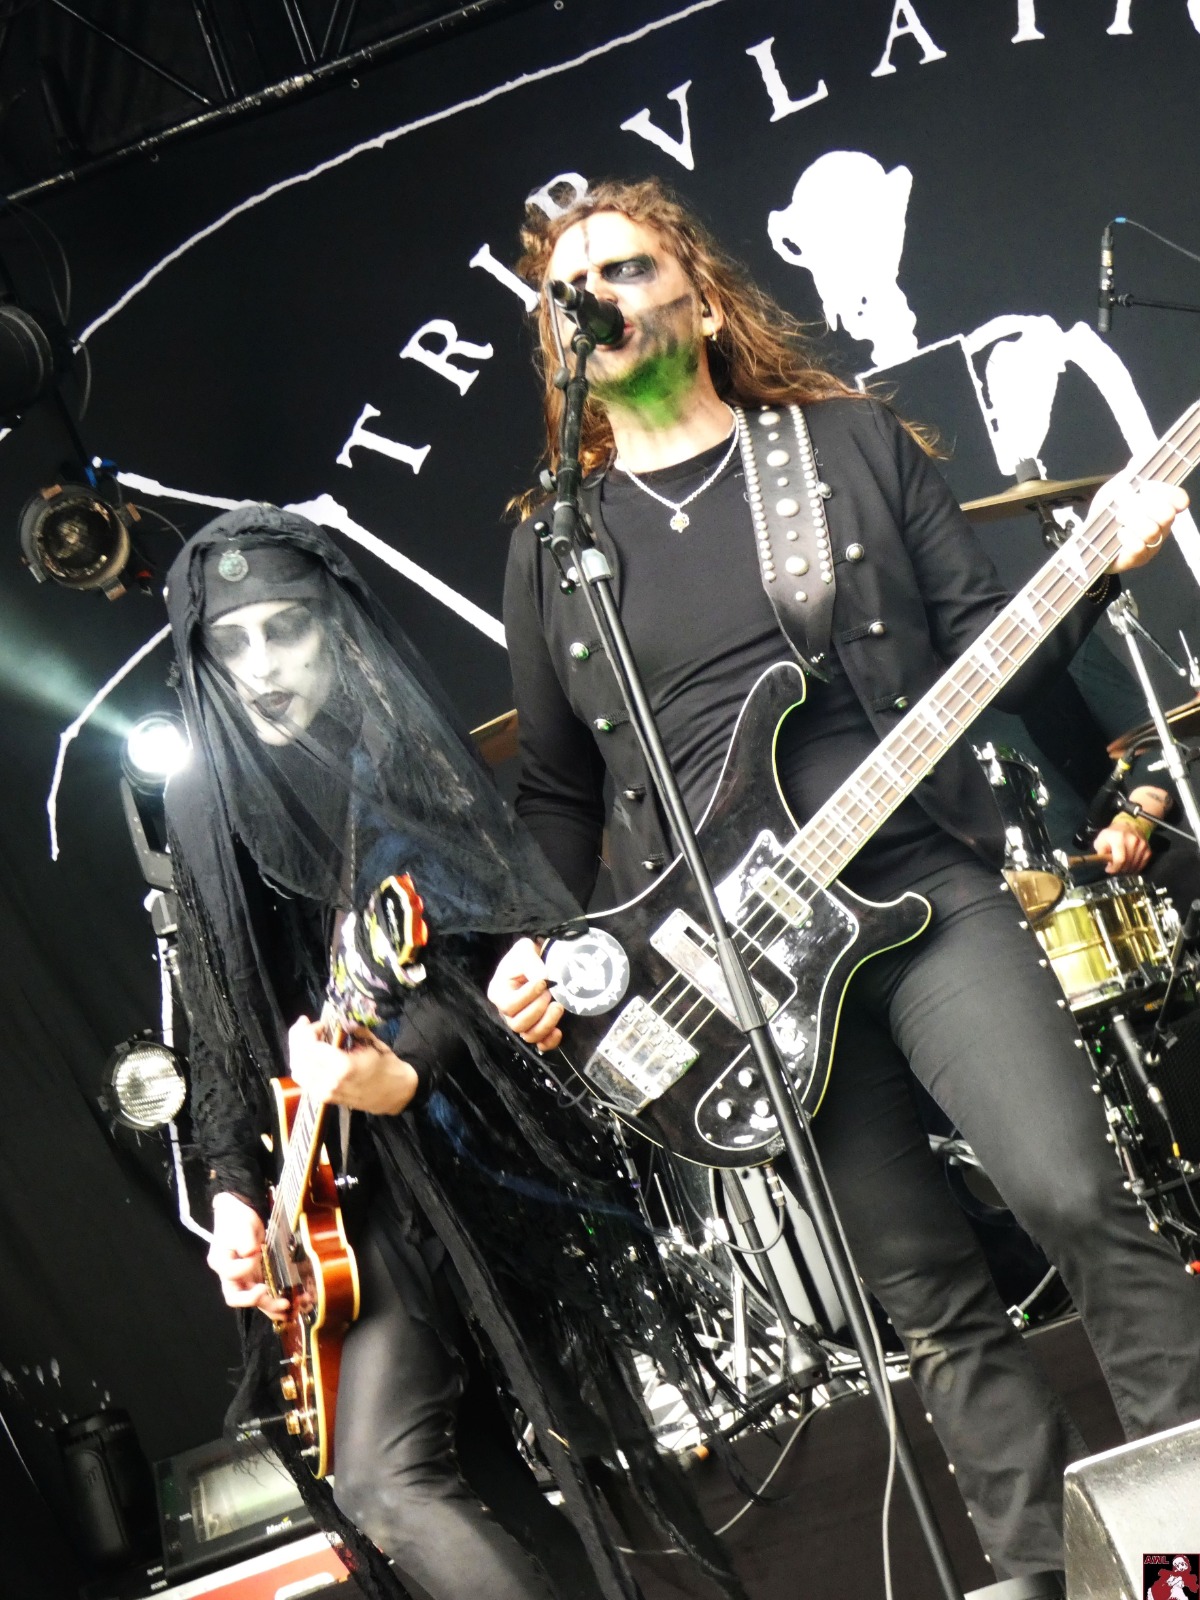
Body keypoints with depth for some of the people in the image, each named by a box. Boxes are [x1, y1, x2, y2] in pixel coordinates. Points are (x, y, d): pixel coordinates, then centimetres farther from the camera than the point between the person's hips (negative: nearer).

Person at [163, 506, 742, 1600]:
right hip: (359, 1175, 3)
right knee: (385, 1481, -12)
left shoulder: (410, 751, -3)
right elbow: (222, 1030, 12)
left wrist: (407, 1076, -28)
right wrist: (234, 1190, 3)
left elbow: (517, 940, -12)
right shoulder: (208, 803, 7)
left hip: (491, 1132, -2)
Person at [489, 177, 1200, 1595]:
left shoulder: (850, 443, 8)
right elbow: (555, 788, 16)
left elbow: (983, 648, 7)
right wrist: (539, 944, 2)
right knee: (922, 1295, 5)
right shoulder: (554, 543, 11)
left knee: (1067, 1192, -17)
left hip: (925, 888, -1)